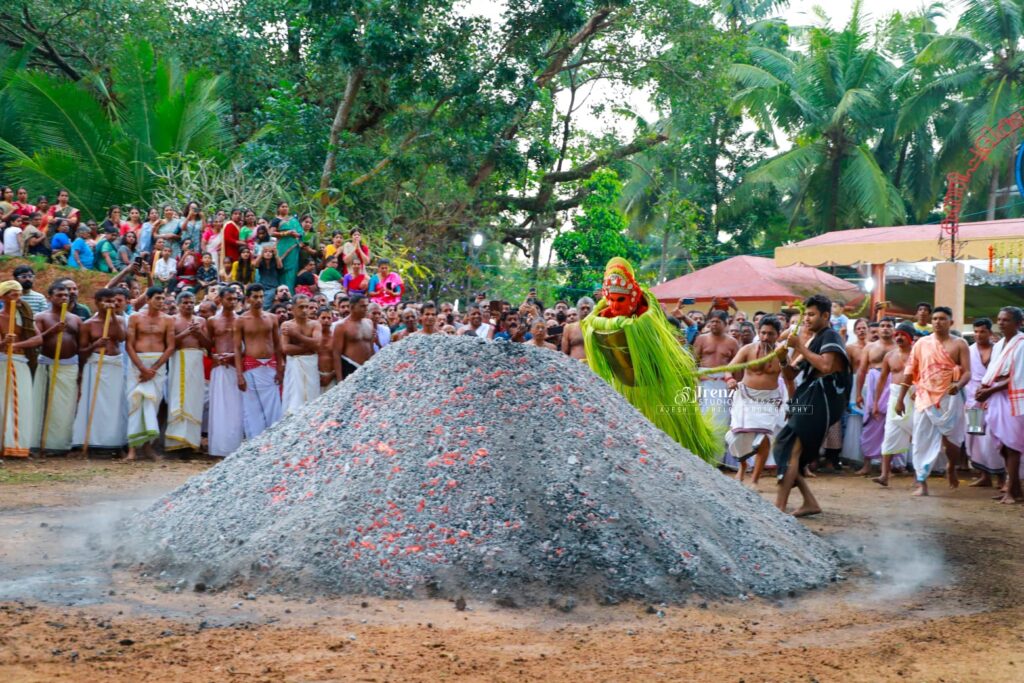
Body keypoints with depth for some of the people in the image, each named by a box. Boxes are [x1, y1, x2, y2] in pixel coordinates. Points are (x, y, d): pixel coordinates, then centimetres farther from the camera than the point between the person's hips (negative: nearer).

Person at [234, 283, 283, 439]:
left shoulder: (271, 318, 8)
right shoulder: (241, 320, -1)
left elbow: (277, 345, 10)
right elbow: (237, 348, -2)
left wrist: (280, 369, 2)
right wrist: (239, 374, -9)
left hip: (270, 366, 3)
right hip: (251, 367, -2)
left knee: (273, 408, 2)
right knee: (252, 409, 1)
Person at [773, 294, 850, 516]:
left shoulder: (830, 336, -4)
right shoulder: (811, 341, 24)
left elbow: (826, 366, -23)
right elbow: (791, 375, 21)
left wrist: (800, 347, -17)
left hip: (821, 397, -10)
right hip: (807, 398, 10)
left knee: (791, 450, -17)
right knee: (785, 449, 5)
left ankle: (779, 507, -21)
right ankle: (810, 502, 10)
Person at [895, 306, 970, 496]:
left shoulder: (959, 344, 1)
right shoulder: (922, 343, 7)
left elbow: (967, 372, -5)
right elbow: (909, 372, 8)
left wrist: (958, 385, -27)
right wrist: (900, 399, 6)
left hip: (949, 398, -2)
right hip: (924, 398, 2)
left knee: (952, 439, 1)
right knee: (922, 441, -1)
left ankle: (952, 468, 32)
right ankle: (921, 482, 2)